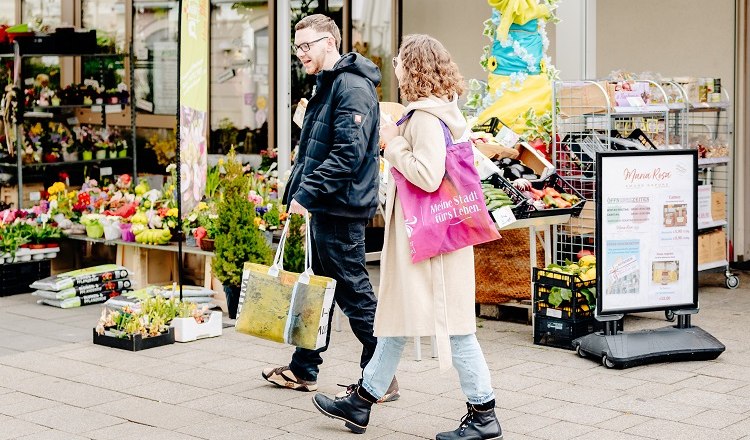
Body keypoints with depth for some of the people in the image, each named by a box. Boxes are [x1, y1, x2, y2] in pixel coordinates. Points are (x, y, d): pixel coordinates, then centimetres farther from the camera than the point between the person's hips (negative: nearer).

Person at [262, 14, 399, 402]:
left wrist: (307, 193, -23)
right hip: (323, 208, 11)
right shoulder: (327, 85, 18)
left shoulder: (353, 87, -16)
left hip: (341, 209, -11)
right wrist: (301, 191, 16)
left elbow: (348, 153, -25)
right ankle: (303, 369, 28)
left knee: (354, 292, -5)